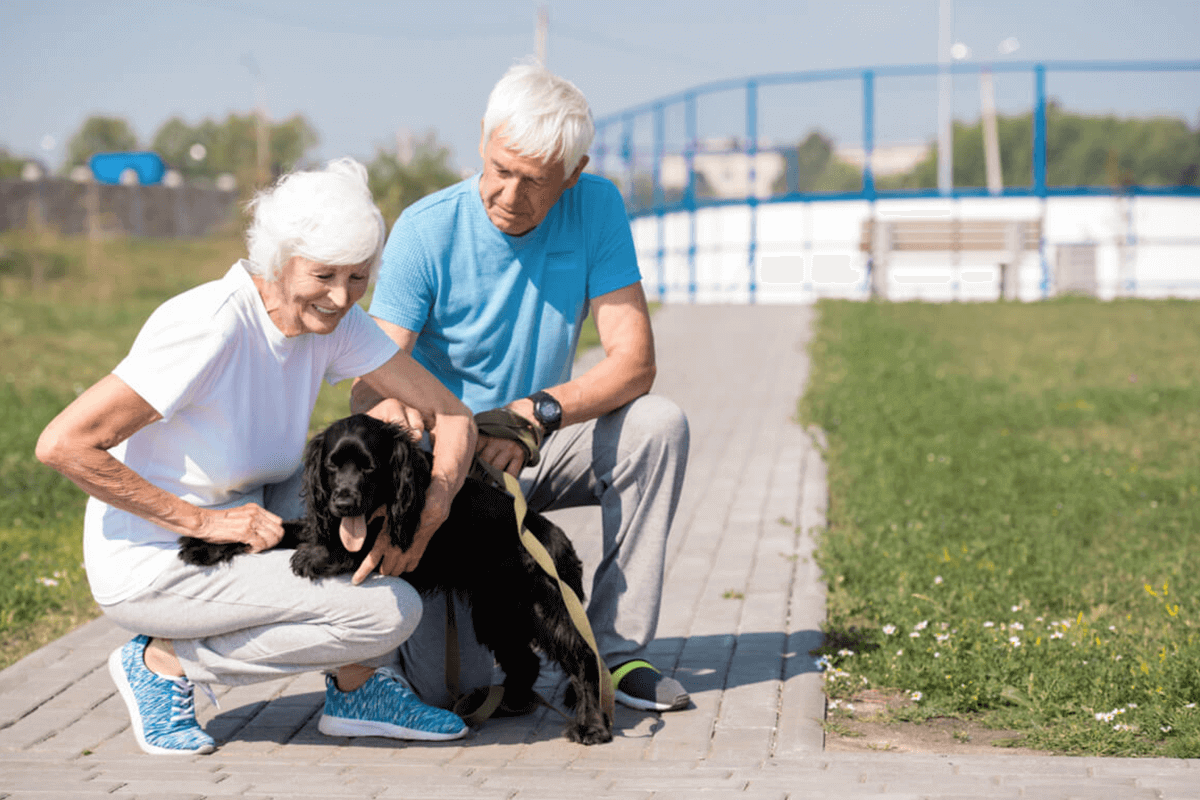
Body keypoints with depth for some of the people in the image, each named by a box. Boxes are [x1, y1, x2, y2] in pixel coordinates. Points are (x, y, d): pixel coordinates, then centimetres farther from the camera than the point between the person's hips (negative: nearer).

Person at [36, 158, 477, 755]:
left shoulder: (335, 322, -5)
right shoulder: (209, 325, -27)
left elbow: (451, 416, -3)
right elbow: (62, 444, -27)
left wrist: (427, 513, -22)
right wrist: (203, 521, -24)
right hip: (151, 567, -8)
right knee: (391, 611, -18)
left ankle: (355, 687, 1)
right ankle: (167, 658, -4)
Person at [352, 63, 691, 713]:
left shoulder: (596, 209, -11)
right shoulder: (426, 230, -18)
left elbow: (633, 361, -16)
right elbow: (368, 390, -22)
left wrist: (536, 413, -34)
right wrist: (392, 409, -49)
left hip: (539, 451, 3)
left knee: (657, 424, -27)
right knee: (449, 686, -22)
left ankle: (616, 646, -12)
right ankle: (417, 613, 18)